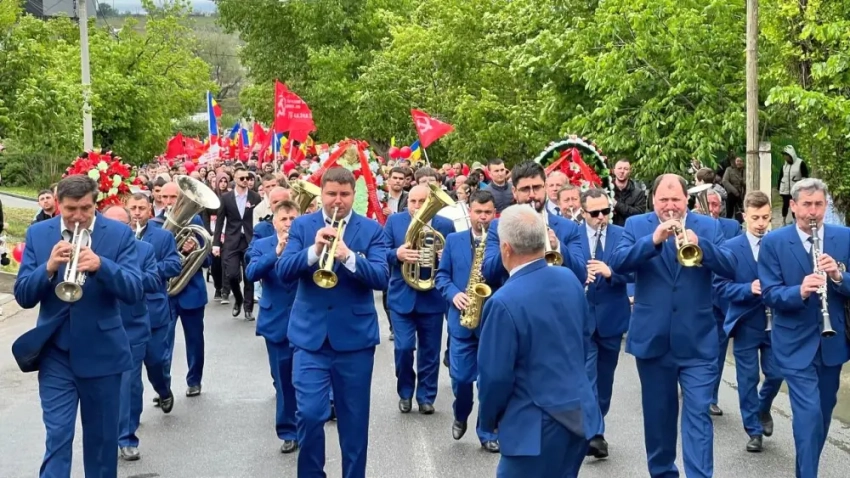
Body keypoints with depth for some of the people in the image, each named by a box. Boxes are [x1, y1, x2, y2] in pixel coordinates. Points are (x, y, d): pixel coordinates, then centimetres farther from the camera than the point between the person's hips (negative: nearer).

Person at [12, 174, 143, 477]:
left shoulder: (119, 234, -5)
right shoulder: (38, 234, 1)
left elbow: (134, 292, -12)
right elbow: (23, 296, -3)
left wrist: (100, 265, -29)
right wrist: (49, 267, -22)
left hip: (101, 352, 0)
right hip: (55, 352, 0)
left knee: (102, 437, 12)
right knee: (57, 437, -3)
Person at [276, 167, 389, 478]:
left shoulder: (371, 229, 1)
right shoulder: (302, 225, 4)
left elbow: (382, 277, -11)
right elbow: (282, 272, -7)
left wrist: (349, 257, -26)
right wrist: (314, 250, -23)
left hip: (355, 336, 0)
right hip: (310, 335, 0)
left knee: (354, 418, 8)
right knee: (309, 413, -6)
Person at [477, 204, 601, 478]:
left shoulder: (504, 302, -23)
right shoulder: (570, 279, -1)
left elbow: (495, 376, -17)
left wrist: (488, 419, 1)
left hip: (537, 426, -7)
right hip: (580, 415, 7)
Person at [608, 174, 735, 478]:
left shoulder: (708, 226, 3)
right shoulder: (636, 225, 2)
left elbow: (729, 269, -8)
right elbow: (617, 264, -14)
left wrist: (699, 245, -26)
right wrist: (653, 240, -27)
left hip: (697, 341, -1)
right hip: (652, 338, 1)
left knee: (698, 413, -5)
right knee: (658, 413, 14)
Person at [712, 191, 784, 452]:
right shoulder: (731, 247, -6)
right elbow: (720, 286, -10)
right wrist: (748, 289, -25)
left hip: (776, 323, 2)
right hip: (746, 324, -2)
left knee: (775, 375, 8)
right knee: (748, 379, 6)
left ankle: (763, 408, 39)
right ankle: (754, 430, 19)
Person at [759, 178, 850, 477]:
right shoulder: (773, 243, -6)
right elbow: (769, 294, -12)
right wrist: (799, 291, -30)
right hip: (796, 344, -4)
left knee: (824, 412, 17)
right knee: (809, 414, -12)